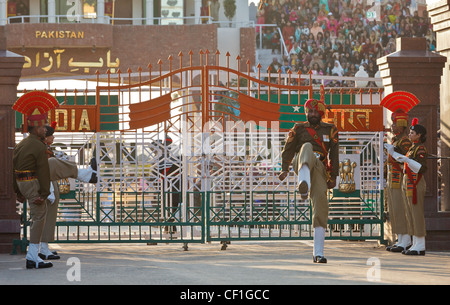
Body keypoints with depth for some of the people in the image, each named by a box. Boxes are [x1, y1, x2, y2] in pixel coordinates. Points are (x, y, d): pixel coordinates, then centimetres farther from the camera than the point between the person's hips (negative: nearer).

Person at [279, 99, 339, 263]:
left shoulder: (330, 130, 16)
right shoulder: (299, 129, 15)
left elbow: (334, 155, 15)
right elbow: (288, 149, 15)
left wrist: (333, 177, 10)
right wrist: (284, 169, 1)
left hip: (319, 168, 1)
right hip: (301, 164, -1)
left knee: (321, 203, -13)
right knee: (307, 147, -34)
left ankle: (318, 253, -7)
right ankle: (304, 183, -67)